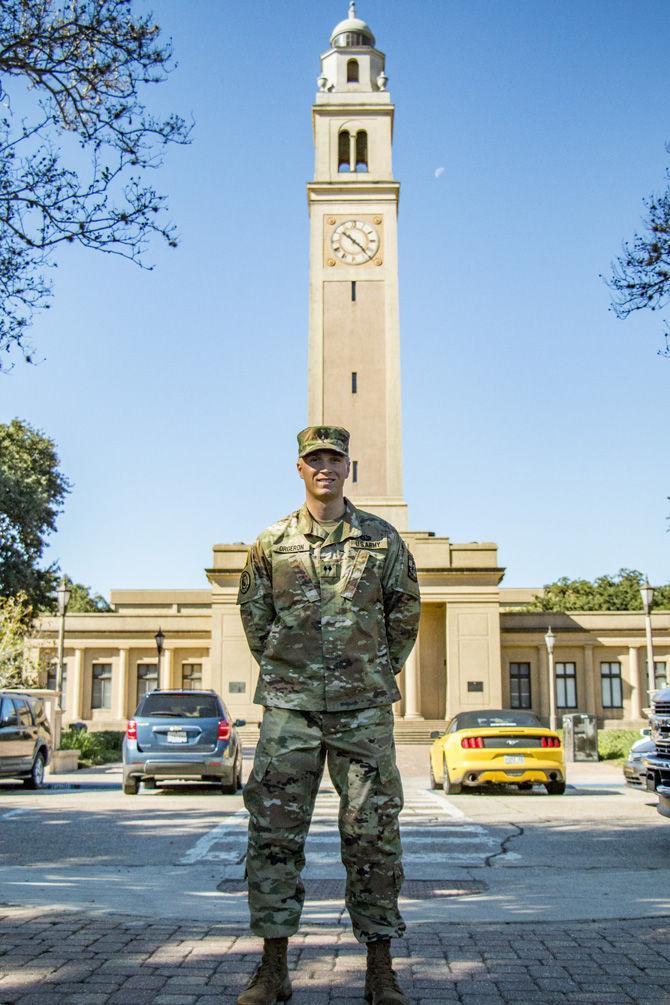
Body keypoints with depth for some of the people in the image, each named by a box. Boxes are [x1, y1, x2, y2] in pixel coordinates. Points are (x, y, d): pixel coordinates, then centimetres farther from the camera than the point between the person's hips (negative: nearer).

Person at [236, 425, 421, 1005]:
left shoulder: (382, 538, 5)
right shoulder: (272, 543, 6)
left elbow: (405, 611, 13)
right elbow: (253, 614, 15)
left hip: (364, 707, 0)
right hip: (289, 707, 1)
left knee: (372, 831, 2)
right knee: (274, 830, 0)